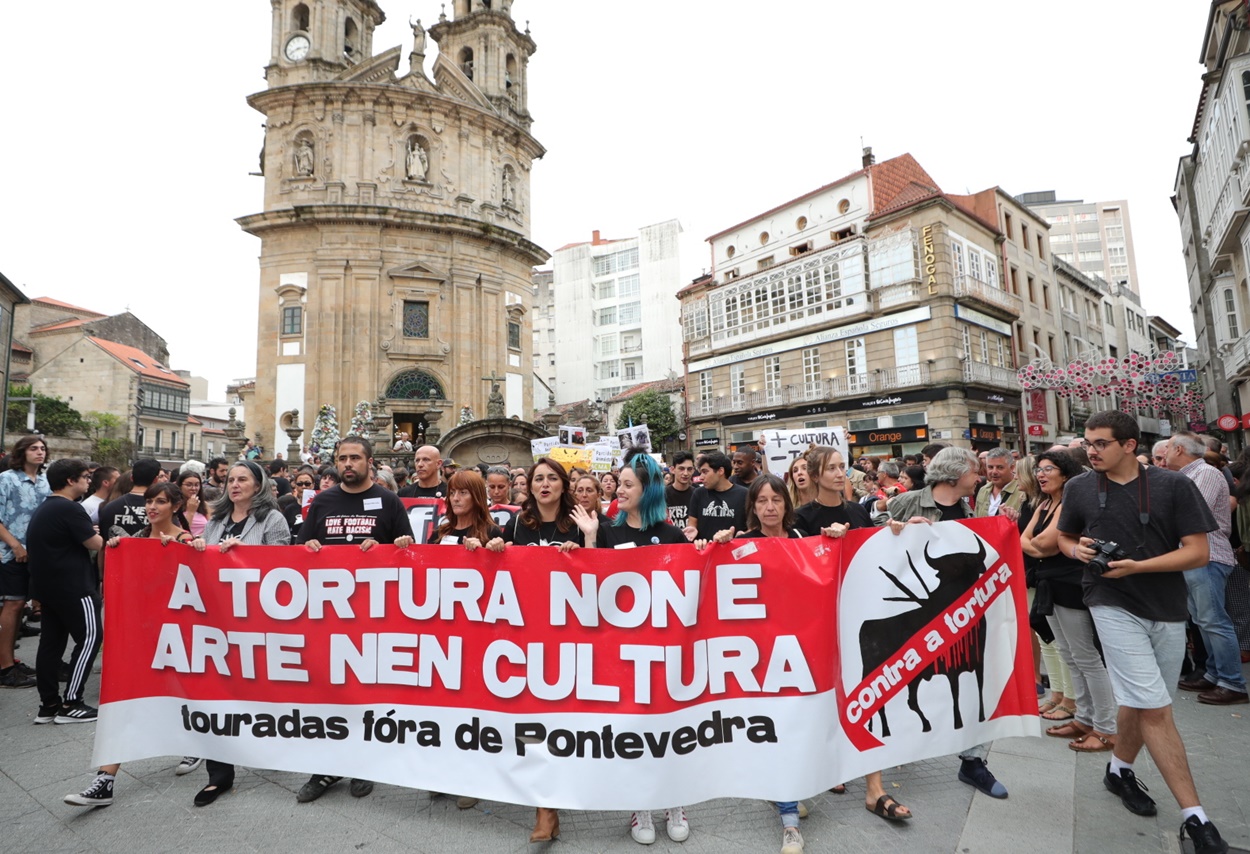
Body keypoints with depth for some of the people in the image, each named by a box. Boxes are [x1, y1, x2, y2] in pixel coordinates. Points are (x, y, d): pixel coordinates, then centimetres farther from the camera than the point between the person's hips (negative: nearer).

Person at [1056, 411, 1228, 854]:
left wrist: (1137, 566, -19)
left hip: (1167, 609, 2)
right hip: (1114, 606, -1)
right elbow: (1064, 537, 13)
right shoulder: (1079, 487, -2)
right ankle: (1195, 816, 5)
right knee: (1155, 709, -7)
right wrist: (1077, 549, -9)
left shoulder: (1174, 485, -5)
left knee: (1141, 702, 15)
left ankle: (1120, 770, 38)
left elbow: (1199, 552, -8)